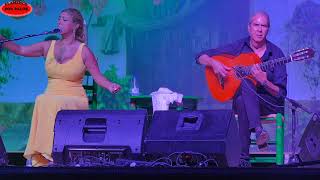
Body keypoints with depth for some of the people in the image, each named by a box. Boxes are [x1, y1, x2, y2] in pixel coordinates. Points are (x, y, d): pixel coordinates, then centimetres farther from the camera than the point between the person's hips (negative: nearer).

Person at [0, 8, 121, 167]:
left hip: (74, 100, -3)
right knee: (43, 101, -31)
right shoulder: (49, 46, 12)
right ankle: (42, 158, -33)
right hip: (50, 97, 3)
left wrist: (111, 86, -21)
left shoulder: (83, 50, 1)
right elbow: (21, 50, 12)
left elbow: (98, 77, -2)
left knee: (54, 103, -35)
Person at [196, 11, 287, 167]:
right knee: (244, 83, -35)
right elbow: (201, 57, 5)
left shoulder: (276, 54, -1)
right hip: (241, 98, 1)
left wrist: (264, 81, -23)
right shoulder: (238, 47, 3)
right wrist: (213, 63, -17)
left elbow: (281, 93, -4)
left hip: (270, 104, -1)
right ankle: (258, 130, -47)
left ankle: (243, 158, -38)